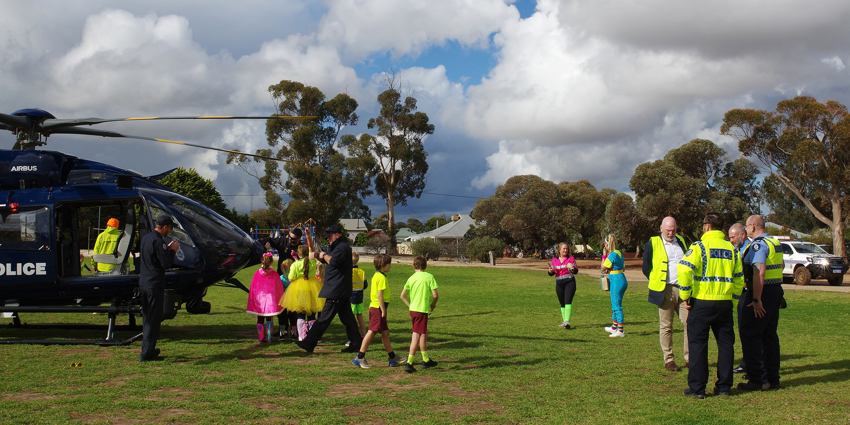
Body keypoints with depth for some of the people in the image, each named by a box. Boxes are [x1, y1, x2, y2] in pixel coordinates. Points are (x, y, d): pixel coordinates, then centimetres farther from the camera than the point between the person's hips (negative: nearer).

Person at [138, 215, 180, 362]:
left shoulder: (145, 239, 12)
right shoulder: (158, 241, -17)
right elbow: (166, 263, -19)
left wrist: (167, 248, 15)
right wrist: (173, 250, -5)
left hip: (143, 283, 9)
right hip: (155, 284, -9)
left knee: (147, 317, 17)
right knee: (154, 319, -4)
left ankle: (148, 349, 26)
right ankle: (147, 353, -4)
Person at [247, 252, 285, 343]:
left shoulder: (257, 274, -5)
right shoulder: (274, 274, -7)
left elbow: (252, 288, 1)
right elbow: (279, 288, 0)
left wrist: (252, 302, 12)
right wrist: (278, 301, 14)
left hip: (259, 301, 1)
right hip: (270, 300, -1)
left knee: (260, 319, 9)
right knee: (269, 319, 7)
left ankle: (261, 337, 10)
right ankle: (269, 337, 4)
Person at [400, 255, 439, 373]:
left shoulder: (411, 278, 6)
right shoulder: (429, 277, -6)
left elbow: (402, 296, 6)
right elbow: (435, 295, -11)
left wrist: (411, 306, 15)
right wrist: (433, 304, 8)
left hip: (413, 310, 6)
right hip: (422, 310, -6)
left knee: (424, 333, 20)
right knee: (417, 336, -3)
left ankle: (426, 360, 30)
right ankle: (409, 363, -7)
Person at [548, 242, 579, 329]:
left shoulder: (570, 258, 1)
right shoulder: (554, 260, 10)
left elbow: (576, 271, -3)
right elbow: (551, 273, 13)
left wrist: (572, 268, -24)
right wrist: (550, 271, -10)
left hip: (569, 283, -4)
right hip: (559, 284, 4)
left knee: (568, 301, -17)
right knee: (562, 304, 11)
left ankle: (567, 321, -24)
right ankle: (564, 322, 20)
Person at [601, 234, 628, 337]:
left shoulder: (612, 255, -16)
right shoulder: (619, 253, 11)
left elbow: (603, 268, -9)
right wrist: (609, 271, 18)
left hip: (616, 281, -10)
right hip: (622, 280, 10)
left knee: (617, 306, -5)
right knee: (615, 305, 20)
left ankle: (620, 331, -3)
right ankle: (614, 328, 32)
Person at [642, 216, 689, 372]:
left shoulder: (681, 241, 14)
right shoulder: (653, 244, 1)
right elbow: (646, 268, 6)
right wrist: (656, 283, 2)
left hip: (683, 289, 4)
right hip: (665, 291, -4)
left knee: (689, 323, -1)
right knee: (666, 327, 1)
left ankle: (689, 359, 7)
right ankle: (668, 360, 9)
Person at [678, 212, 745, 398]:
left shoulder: (699, 246, -7)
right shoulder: (732, 249, 9)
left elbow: (684, 270, -19)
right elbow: (739, 279, 12)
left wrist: (685, 295, -9)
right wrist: (733, 301, 18)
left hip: (702, 302, -4)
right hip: (725, 303, 4)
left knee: (698, 344, 3)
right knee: (725, 344, 12)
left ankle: (697, 388, 4)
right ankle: (724, 386, 15)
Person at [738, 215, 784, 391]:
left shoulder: (758, 245, -16)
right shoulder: (775, 243, 14)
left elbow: (759, 272, -26)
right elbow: (782, 265, 31)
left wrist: (756, 299, -27)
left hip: (762, 292, -10)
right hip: (776, 291, 10)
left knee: (749, 333, -4)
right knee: (769, 335, 13)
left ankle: (758, 379, -5)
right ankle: (772, 378, 17)